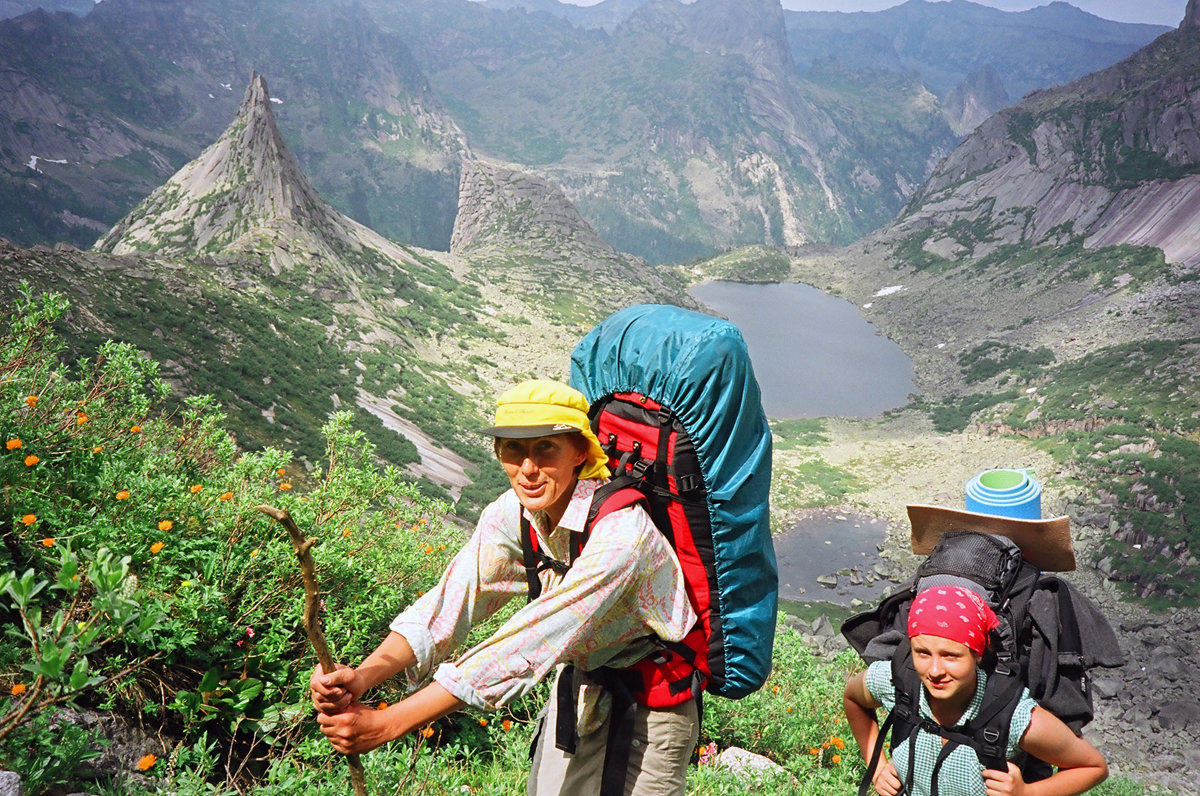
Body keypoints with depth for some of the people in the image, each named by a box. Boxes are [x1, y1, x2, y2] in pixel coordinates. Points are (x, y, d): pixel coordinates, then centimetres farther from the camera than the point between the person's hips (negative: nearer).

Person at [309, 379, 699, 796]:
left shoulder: (620, 531, -33)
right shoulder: (512, 513, -11)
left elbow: (525, 650, -38)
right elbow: (448, 604, -18)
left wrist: (384, 725, -39)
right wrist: (363, 675, -36)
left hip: (650, 710, -5)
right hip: (579, 693, 6)